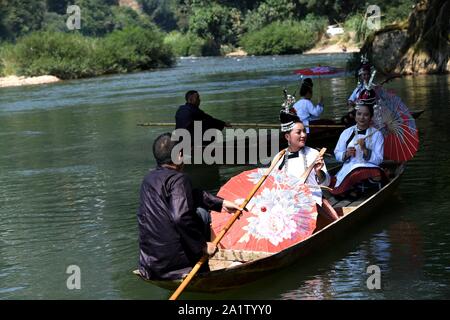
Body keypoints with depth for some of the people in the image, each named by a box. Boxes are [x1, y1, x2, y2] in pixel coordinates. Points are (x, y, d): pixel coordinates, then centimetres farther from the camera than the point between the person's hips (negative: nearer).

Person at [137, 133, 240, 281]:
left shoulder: (149, 178, 15)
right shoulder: (178, 179, -13)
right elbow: (181, 217, -28)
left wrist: (221, 203, 27)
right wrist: (202, 245, -16)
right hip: (174, 261, -8)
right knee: (201, 214, 15)